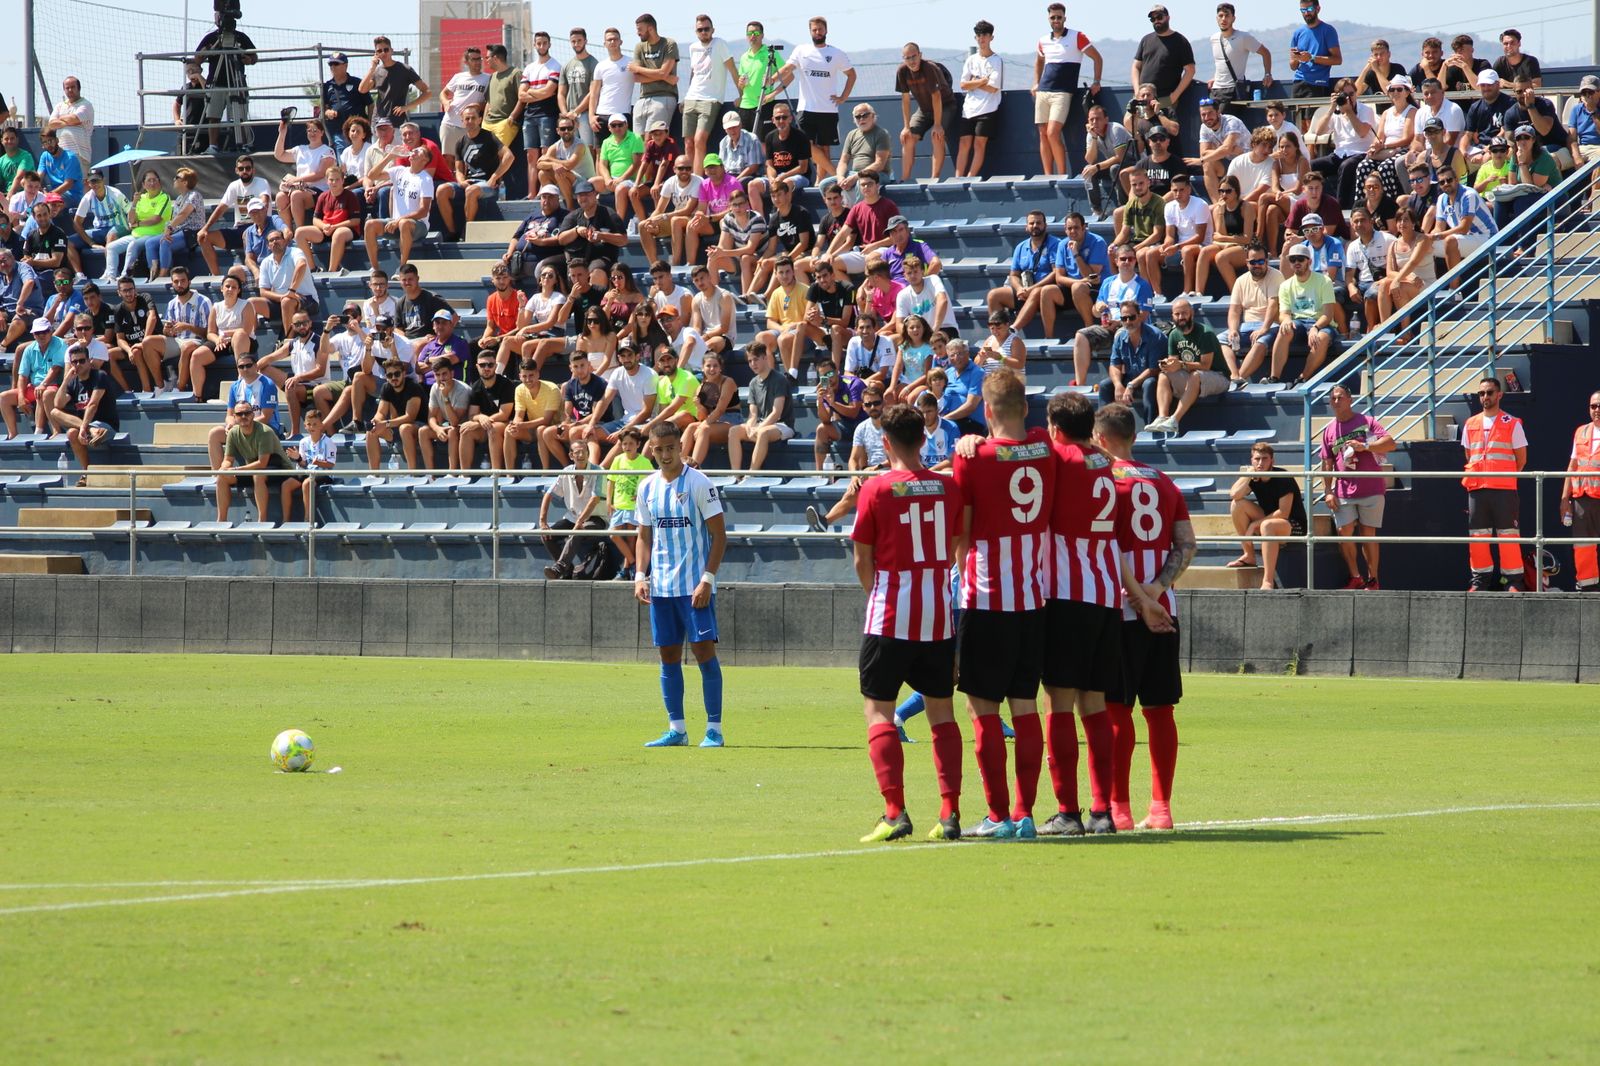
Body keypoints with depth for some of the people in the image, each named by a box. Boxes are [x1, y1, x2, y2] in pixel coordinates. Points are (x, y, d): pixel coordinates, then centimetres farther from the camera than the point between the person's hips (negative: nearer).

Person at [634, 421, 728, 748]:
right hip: (660, 586, 5)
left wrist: (707, 579, -15)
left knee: (704, 650, -8)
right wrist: (640, 576, 4)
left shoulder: (698, 483, -6)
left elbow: (719, 535, -7)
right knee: (668, 655, 6)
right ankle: (676, 729, 11)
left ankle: (714, 728, -4)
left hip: (695, 585, -5)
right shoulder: (648, 487, 9)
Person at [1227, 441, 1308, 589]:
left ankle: (1268, 582, -46)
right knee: (1238, 505, -10)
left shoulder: (1282, 478, -16)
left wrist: (1255, 524, -18)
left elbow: (1283, 513, -22)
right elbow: (1234, 495, -16)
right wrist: (1250, 474, -17)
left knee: (1267, 525, -40)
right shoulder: (1254, 477, 2)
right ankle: (1249, 556, -5)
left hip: (1294, 527, -7)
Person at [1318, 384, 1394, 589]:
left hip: (1371, 489, -3)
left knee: (1368, 534, -1)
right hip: (1343, 492, 3)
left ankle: (1372, 580, 7)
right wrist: (1328, 491, 3)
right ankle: (1355, 578, 6)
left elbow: (1390, 443, -8)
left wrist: (1364, 446, -18)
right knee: (1344, 532, -5)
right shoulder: (1329, 431, 13)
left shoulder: (1366, 422, 2)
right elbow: (1327, 464, 12)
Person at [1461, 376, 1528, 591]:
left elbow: (1521, 459, 5)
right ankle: (1481, 580, 9)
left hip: (1504, 488, -4)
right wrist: (1478, 476, 13)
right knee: (1478, 535, 3)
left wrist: (1504, 476, 8)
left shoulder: (1512, 424, 2)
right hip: (1476, 488, 4)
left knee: (1507, 534, -7)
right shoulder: (1470, 424, 13)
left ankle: (1513, 581, -6)